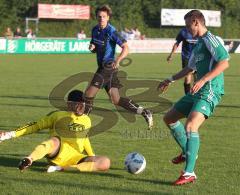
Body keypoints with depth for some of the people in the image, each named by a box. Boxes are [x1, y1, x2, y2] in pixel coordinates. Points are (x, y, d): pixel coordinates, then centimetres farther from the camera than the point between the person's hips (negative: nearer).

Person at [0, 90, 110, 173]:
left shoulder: (86, 120, 20)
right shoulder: (57, 116, 8)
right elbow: (36, 126, 8)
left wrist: (93, 157, 38)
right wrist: (11, 134, 1)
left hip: (75, 159, 4)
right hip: (57, 153, -4)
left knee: (105, 163, -22)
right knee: (55, 141, -39)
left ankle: (62, 168, -31)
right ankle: (28, 160, -66)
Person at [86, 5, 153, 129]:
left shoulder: (111, 31, -14)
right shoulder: (95, 30, 11)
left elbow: (125, 48, -19)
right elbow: (95, 49, 22)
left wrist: (117, 60, -34)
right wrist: (92, 47, -2)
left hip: (108, 67, -8)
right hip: (102, 67, 8)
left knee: (89, 94, -7)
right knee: (116, 100, 8)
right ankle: (144, 112, 13)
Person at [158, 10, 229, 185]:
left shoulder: (210, 39, -11)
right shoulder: (198, 44, 19)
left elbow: (224, 63, -22)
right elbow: (191, 67, 34)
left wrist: (203, 80, -28)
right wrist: (170, 80, 40)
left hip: (210, 92, -11)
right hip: (198, 92, 11)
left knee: (191, 126, -27)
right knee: (169, 118, 17)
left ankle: (189, 173, -28)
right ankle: (188, 152, 32)